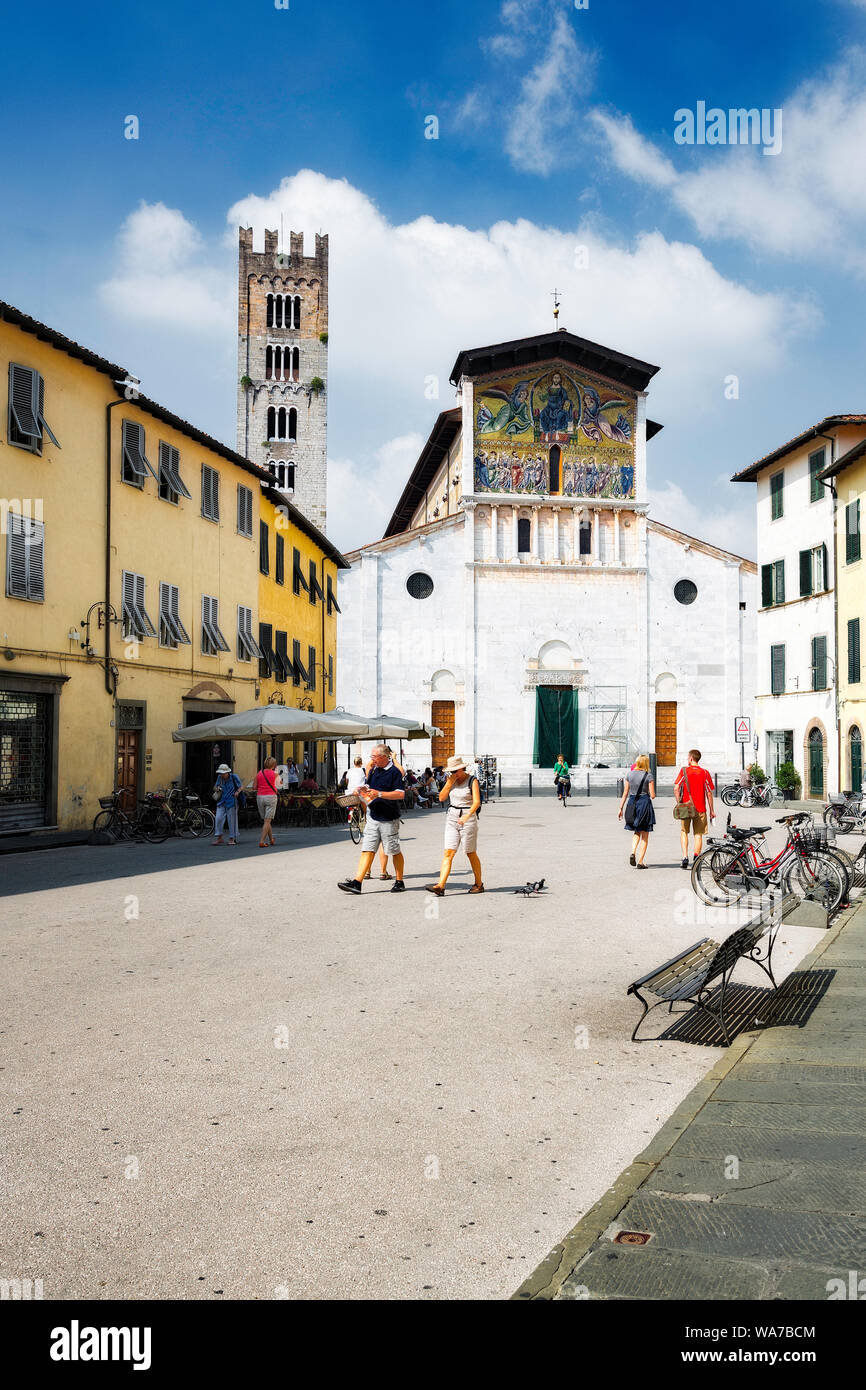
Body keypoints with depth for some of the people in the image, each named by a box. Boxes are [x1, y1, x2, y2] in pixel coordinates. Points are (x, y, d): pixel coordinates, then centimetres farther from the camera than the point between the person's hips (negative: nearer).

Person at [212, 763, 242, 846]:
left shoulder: (234, 777, -6)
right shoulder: (219, 777, 5)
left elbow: (240, 787, 4)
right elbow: (215, 787, 18)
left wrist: (237, 792, -17)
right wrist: (216, 788, -6)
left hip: (231, 802, -4)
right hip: (221, 802, 4)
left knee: (231, 820, 0)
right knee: (218, 818, -7)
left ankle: (232, 839, 9)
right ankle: (219, 838, 1)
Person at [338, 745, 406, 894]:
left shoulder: (394, 772, -9)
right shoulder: (373, 770, 13)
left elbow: (400, 794, -17)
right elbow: (367, 787, 25)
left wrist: (379, 794, -23)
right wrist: (363, 790, 1)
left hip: (389, 819, -6)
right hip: (373, 817, 6)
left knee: (394, 851, 5)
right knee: (367, 850, 1)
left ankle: (399, 882, 17)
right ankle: (356, 882, -4)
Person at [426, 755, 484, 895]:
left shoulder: (472, 780, -8)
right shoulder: (450, 779, 9)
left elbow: (477, 802, -19)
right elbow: (442, 798, 3)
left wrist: (467, 816, -35)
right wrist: (449, 783, -9)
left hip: (468, 819, -4)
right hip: (451, 819, 4)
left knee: (471, 854, 6)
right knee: (448, 853, -6)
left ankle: (479, 884, 23)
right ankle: (440, 886, -14)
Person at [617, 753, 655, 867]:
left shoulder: (630, 774, 4)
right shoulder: (648, 775, -6)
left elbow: (625, 793, 5)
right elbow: (652, 795, -8)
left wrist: (621, 808, 10)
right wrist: (652, 795, 16)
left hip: (632, 803, 4)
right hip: (645, 803, -3)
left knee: (636, 832, 19)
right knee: (645, 835, 6)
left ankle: (633, 852, -5)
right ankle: (640, 861, 3)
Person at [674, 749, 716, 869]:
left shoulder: (684, 771, -3)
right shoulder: (705, 773, 0)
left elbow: (676, 789, -10)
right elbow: (709, 793, 1)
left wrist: (679, 803, 0)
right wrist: (712, 810, 7)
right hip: (700, 808, 1)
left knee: (684, 832, 12)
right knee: (698, 834, 8)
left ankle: (685, 857, -1)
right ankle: (696, 858, 0)